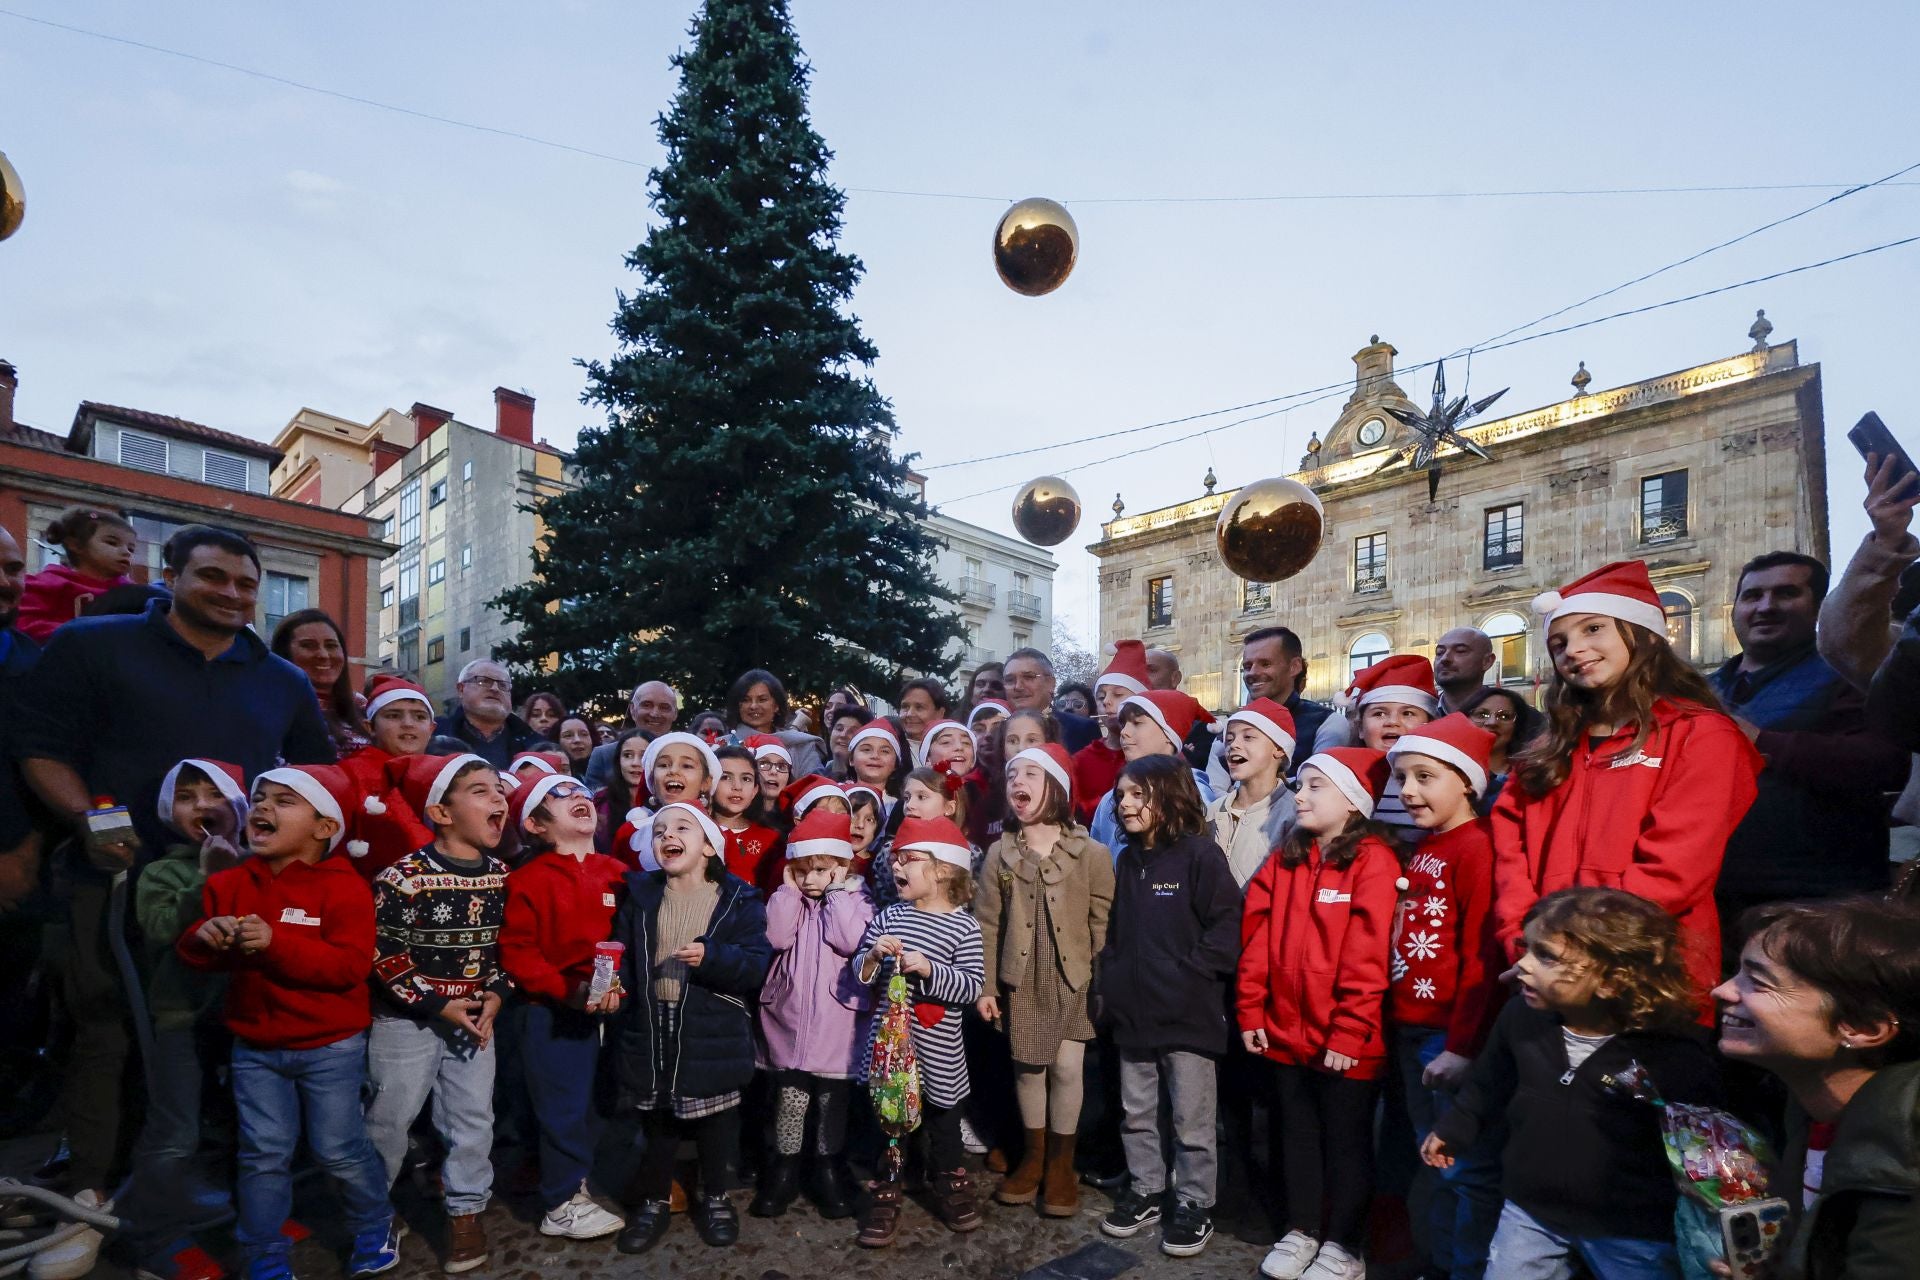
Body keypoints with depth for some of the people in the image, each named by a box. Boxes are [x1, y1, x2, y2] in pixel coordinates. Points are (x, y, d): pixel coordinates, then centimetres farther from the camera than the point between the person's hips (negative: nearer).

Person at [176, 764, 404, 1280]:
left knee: (339, 1150, 7)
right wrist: (205, 937, -18)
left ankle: (376, 1228, 32)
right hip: (254, 1048, 4)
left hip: (330, 1046, -4)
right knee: (263, 1155, 10)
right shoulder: (229, 884, 1)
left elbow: (351, 966, -24)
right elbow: (196, 956, 7)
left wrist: (275, 942, -33)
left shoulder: (343, 887, -16)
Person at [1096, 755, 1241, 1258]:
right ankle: (1144, 1190, 34)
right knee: (1136, 1113, 17)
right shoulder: (1126, 860, 9)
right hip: (1134, 1011, 7)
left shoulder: (1200, 854, -12)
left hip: (1188, 1013, -6)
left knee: (1191, 1119, 8)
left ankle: (1194, 1205, 24)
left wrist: (1187, 976, -16)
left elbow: (1226, 929, -15)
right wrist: (1107, 987, 10)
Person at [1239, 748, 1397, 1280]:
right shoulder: (1285, 859, 6)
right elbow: (1256, 937, 5)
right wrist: (1251, 1011, 1)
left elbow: (1367, 956, -18)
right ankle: (1301, 1231, 35)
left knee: (1345, 1141, 12)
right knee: (1299, 1135, 19)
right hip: (1286, 1032, 6)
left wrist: (1348, 1032, -18)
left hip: (1344, 1041, -5)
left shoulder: (1372, 861, -14)